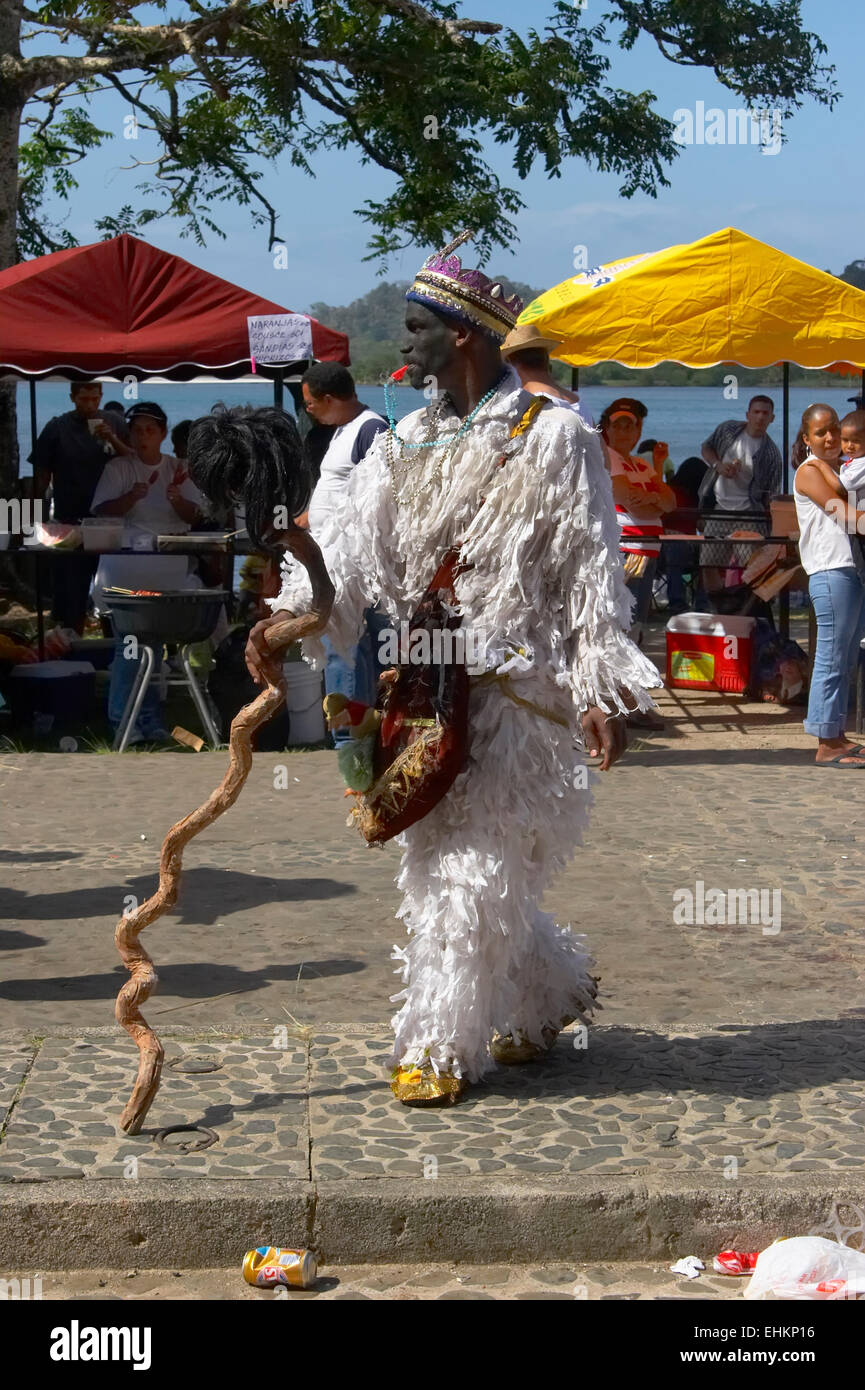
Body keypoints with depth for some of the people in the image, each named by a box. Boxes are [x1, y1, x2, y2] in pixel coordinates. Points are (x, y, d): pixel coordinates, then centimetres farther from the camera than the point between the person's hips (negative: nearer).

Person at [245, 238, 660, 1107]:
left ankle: (440, 1048, 5)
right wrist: (290, 611, -18)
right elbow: (353, 541, -1)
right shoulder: (407, 442, 11)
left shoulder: (552, 435, -4)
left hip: (515, 689, -6)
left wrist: (603, 686, -11)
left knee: (473, 870, -5)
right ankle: (553, 991, 31)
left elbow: (592, 569, -6)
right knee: (437, 862, 11)